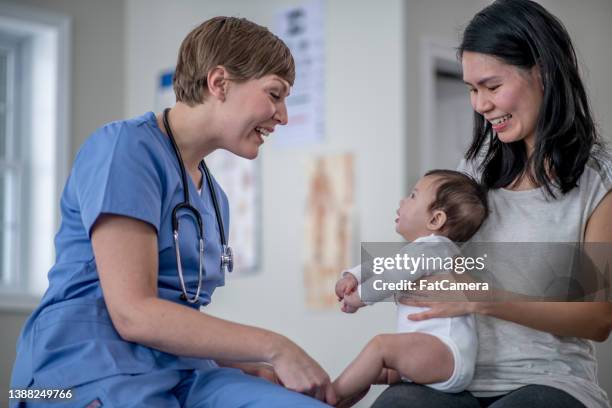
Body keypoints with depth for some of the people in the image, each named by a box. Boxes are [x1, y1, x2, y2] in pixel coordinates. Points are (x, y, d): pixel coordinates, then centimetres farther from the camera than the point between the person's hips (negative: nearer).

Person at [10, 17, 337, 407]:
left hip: (183, 374, 7)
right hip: (92, 371, -7)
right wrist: (275, 347, -12)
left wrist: (256, 370, 1)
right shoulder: (127, 146, -8)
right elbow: (133, 314, -17)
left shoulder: (214, 196, 18)